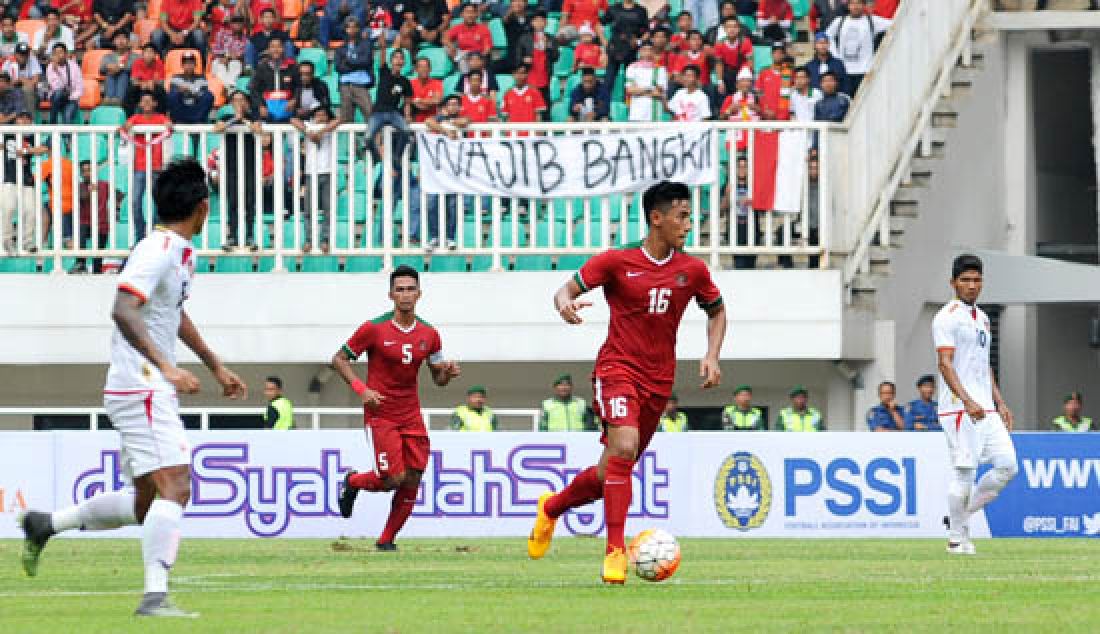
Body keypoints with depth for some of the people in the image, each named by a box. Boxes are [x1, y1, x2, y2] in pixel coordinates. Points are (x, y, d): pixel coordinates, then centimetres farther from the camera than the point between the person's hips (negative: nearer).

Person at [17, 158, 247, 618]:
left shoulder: (181, 252, 15)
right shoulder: (157, 251, -16)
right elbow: (123, 311, -28)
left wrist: (217, 367, 39)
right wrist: (166, 367, -36)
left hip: (150, 390, 10)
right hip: (141, 388, -10)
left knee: (146, 503, 12)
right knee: (174, 487, -18)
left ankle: (45, 524, 22)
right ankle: (155, 596, -24)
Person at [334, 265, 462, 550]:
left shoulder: (429, 334, 4)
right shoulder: (374, 329, -9)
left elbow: (438, 378, 15)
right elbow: (339, 360, -1)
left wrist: (448, 372, -10)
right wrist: (361, 389, -15)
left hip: (412, 416, 5)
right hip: (380, 415, -5)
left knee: (412, 481, -1)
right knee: (394, 478, -14)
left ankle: (386, 539, 13)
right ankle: (354, 482, 18)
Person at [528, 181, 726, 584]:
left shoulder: (693, 270, 5)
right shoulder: (617, 262, -5)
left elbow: (716, 311, 21)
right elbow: (568, 290, 2)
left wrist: (712, 355, 5)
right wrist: (565, 304, -23)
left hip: (659, 382, 5)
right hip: (618, 369, -4)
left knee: (611, 474, 8)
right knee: (624, 448, -28)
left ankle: (551, 508, 39)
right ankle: (615, 552, -25)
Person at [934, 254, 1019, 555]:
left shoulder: (981, 317, 19)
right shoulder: (947, 317, -8)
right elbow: (945, 364, -17)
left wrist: (999, 403, 19)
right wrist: (968, 402, -27)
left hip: (986, 409, 8)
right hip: (959, 407, -8)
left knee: (1007, 465, 0)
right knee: (964, 470, -8)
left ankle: (961, 515, 13)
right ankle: (957, 536, 3)